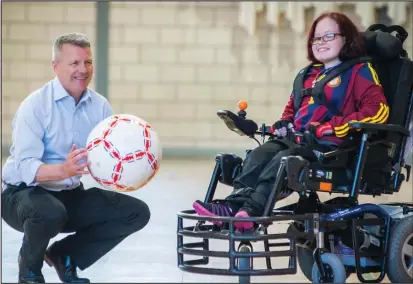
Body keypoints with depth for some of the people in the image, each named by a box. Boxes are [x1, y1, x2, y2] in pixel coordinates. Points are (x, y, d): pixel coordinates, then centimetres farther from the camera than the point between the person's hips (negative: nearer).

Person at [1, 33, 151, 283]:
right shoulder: (36, 105, -17)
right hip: (23, 194, -6)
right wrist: (63, 170, -44)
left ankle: (65, 255, 10)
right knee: (50, 212, -39)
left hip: (72, 196, 6)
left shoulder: (100, 106, 0)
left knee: (136, 212, -6)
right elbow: (25, 167, -26)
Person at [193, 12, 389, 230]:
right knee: (259, 155, -21)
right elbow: (292, 108, 39)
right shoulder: (309, 75, 26)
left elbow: (378, 110, -12)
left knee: (284, 160, -32)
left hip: (331, 146, -7)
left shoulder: (359, 72, 2)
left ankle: (252, 209, -45)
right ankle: (235, 203, -37)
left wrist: (331, 127, -17)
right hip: (296, 139, 7)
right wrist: (285, 124, 13)